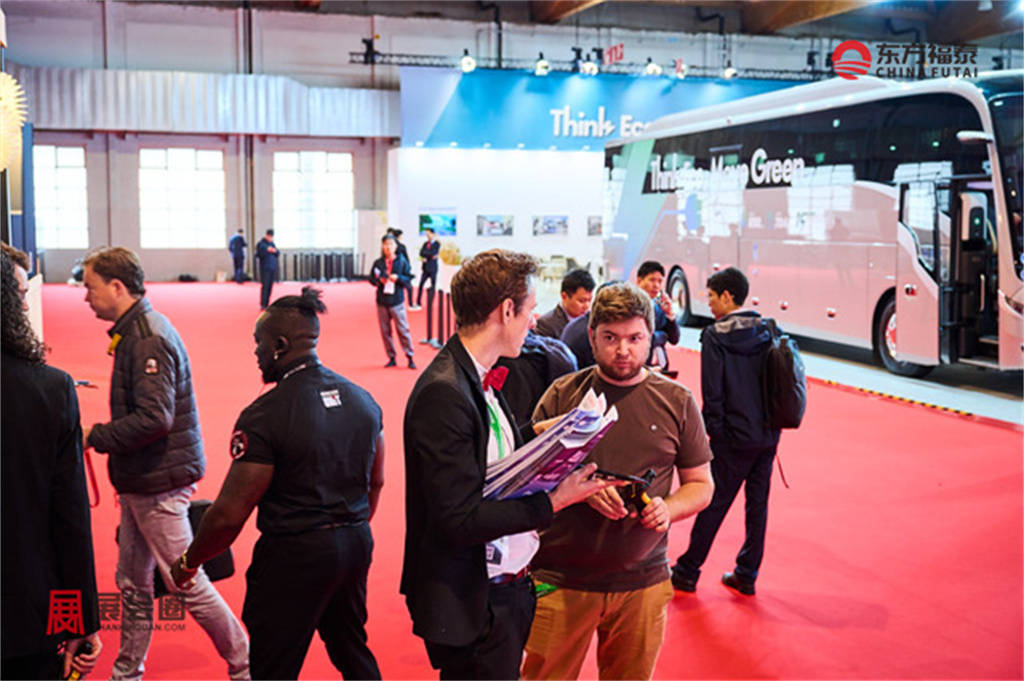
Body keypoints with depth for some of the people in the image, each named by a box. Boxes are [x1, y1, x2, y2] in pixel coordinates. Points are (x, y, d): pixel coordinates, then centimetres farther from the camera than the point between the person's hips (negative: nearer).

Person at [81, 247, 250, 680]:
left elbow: (154, 418, -26)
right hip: (140, 481, 10)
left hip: (159, 482, -9)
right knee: (132, 583, 17)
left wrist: (94, 436, -17)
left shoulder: (149, 339, -19)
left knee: (186, 581, -1)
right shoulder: (133, 332, 11)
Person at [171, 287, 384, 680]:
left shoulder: (264, 416, -19)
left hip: (294, 556, -7)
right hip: (355, 545, 7)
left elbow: (230, 514, -17)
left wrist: (188, 562, 0)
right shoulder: (361, 398, 3)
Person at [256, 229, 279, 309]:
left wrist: (275, 251, -11)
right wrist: (267, 250, -24)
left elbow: (277, 254, 11)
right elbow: (259, 254, -14)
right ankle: (262, 305, -11)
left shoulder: (272, 243, 14)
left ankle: (267, 304, 9)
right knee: (264, 286, -11)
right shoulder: (261, 244, -5)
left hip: (273, 268, 6)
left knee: (270, 287, 5)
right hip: (265, 268, -6)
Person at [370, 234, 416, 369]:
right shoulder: (378, 263, 5)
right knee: (385, 331, 6)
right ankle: (391, 358, 16)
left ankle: (410, 358, 4)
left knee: (403, 330, -4)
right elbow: (371, 278, 11)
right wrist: (379, 280, -9)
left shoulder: (402, 261, 0)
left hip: (397, 301, -3)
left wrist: (398, 278, -16)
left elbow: (408, 279, 1)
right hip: (382, 302, 3)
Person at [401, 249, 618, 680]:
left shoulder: (478, 381, 6)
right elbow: (460, 521, -25)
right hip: (473, 607, -9)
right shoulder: (444, 393, -24)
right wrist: (551, 503, -21)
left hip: (507, 589, 9)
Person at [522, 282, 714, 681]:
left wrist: (669, 508, -12)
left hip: (642, 582, 1)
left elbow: (700, 484, 9)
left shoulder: (677, 402, 3)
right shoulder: (563, 394, 0)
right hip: (561, 578, -1)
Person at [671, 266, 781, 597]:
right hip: (768, 433, 5)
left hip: (734, 436, -5)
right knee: (758, 503, 11)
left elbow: (712, 392, -13)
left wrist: (714, 430, -3)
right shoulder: (768, 331, 5)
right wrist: (771, 420, 14)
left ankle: (687, 571, 14)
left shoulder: (715, 336, -10)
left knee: (714, 504, 3)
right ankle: (746, 575, 20)